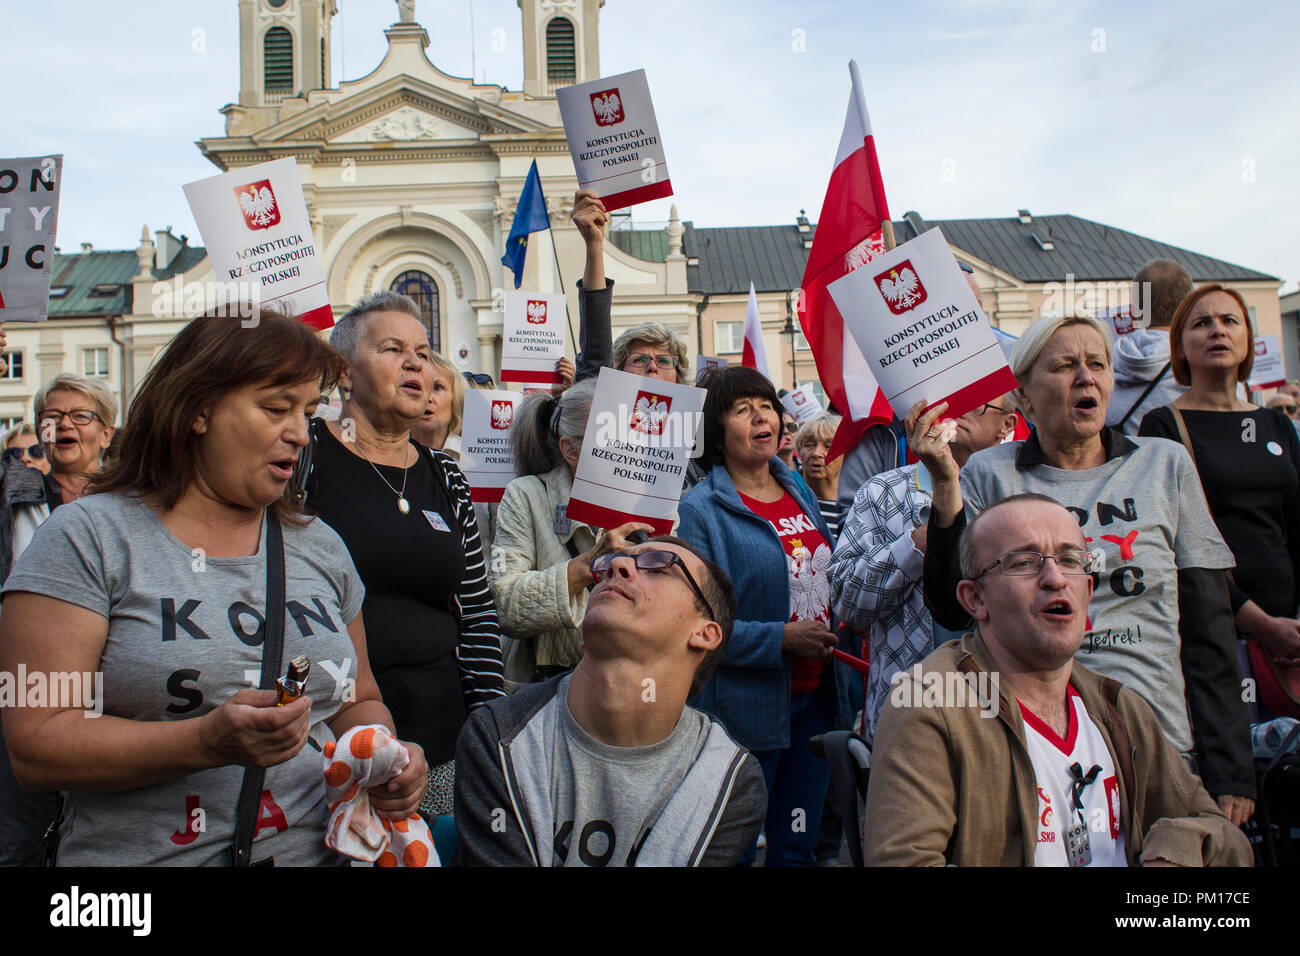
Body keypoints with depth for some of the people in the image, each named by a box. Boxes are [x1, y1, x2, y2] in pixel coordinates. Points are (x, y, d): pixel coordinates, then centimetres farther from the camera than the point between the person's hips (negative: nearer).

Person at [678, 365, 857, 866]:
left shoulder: (800, 493, 10)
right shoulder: (700, 508, -12)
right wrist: (781, 638, -22)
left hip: (816, 697, 6)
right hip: (746, 707, -6)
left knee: (797, 847, 17)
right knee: (733, 850, 8)